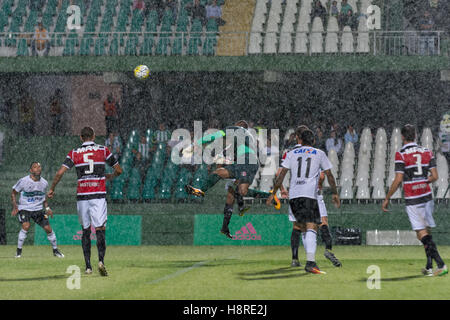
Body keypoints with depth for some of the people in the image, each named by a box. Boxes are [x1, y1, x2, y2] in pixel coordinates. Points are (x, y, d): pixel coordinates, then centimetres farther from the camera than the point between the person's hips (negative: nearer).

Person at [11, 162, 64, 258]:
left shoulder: (44, 183, 0)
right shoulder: (23, 181, -14)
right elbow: (13, 193, -2)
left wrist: (47, 208, 4)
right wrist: (15, 206, -13)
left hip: (38, 209, 4)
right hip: (24, 208, -4)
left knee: (48, 228, -4)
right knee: (26, 226, -27)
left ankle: (55, 250, 17)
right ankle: (19, 250, -10)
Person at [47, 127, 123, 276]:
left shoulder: (74, 153, 6)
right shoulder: (103, 150, 6)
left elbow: (60, 173, -1)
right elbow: (119, 170, 12)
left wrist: (52, 189, 12)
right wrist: (109, 176, 33)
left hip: (82, 196, 1)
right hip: (98, 195, -1)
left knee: (85, 230, 12)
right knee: (100, 229, -6)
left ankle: (88, 265, 9)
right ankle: (101, 260, -27)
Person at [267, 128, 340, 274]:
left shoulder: (292, 153, 14)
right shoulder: (319, 154, 11)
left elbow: (281, 175, 8)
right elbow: (329, 175, 14)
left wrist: (273, 193, 13)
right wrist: (335, 194, 24)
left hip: (293, 196, 3)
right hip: (309, 195, -3)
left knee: (303, 228, 15)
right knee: (311, 228, -13)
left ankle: (310, 260, 17)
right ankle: (310, 262, -30)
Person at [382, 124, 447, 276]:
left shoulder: (401, 154, -8)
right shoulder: (427, 152, 7)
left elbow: (398, 179, -12)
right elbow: (434, 176, 4)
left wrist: (387, 199, -4)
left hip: (412, 199, -5)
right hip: (427, 195, 5)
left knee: (421, 233, -6)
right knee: (427, 231, 14)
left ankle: (441, 265, -18)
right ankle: (429, 267, 16)